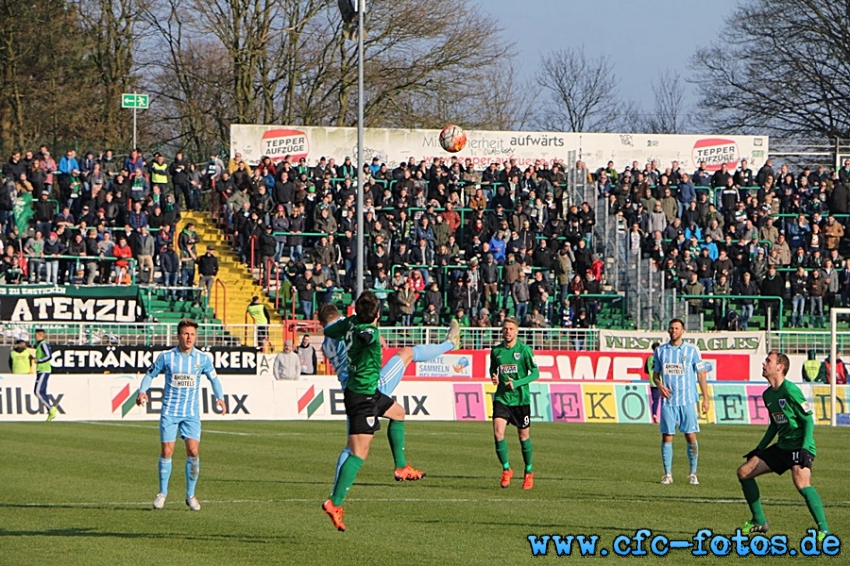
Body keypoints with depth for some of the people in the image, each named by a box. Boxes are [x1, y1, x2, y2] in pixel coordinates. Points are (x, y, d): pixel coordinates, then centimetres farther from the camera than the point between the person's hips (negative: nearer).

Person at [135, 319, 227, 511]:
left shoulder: (202, 359, 3)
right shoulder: (166, 357, -1)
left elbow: (214, 378, 16)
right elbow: (150, 374, 10)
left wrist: (220, 398, 0)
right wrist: (142, 391, -8)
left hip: (192, 413, 1)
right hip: (169, 412, -1)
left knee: (193, 451, -11)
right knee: (167, 451, -5)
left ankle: (191, 495, 2)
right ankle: (162, 493, 11)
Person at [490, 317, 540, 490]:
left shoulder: (524, 350, -6)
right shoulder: (496, 351, 4)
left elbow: (535, 373, -5)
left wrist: (517, 383, -18)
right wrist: (493, 377, -3)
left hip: (521, 398, -2)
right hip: (502, 397, 2)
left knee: (524, 435, 7)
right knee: (498, 432, -15)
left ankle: (528, 472, 24)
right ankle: (506, 469, 1)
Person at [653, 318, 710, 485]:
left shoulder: (692, 350, 1)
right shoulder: (660, 350, 8)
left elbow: (701, 374, 3)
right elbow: (655, 373, 15)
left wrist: (705, 398, -2)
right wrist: (659, 385, -7)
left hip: (687, 401, -2)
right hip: (668, 401, 2)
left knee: (691, 436, -4)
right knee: (667, 437, -1)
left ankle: (693, 474, 5)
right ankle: (667, 474, 5)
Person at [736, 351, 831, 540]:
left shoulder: (790, 391, -15)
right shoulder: (767, 395, 10)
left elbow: (808, 420, -14)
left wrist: (805, 449, -23)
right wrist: (759, 449, 23)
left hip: (800, 446, -9)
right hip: (782, 446, 9)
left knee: (801, 482, -34)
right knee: (744, 472, 9)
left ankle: (823, 530, -30)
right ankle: (759, 521, 20)